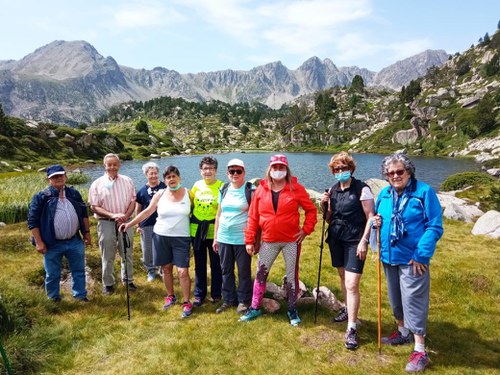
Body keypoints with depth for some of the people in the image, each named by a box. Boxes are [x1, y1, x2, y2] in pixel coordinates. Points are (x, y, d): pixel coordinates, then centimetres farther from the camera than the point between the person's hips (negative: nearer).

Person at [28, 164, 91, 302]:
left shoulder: (74, 193, 5)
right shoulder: (41, 197, -7)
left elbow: (84, 213, 12)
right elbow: (33, 221, -8)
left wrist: (86, 232, 7)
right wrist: (39, 242, -12)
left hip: (75, 241, 3)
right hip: (53, 244, -3)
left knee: (79, 270, 14)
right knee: (52, 274, 13)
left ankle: (80, 295, 30)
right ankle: (54, 299, 32)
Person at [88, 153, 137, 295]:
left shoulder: (127, 181, 3)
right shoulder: (97, 184, -3)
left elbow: (132, 201, 3)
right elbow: (94, 207, -7)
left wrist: (125, 216, -14)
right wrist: (112, 215, -19)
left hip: (125, 222, 2)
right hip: (106, 223, -2)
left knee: (127, 254, 13)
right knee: (107, 256, 9)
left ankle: (128, 280, 30)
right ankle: (108, 284, 24)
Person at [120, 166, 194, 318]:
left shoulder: (188, 193, -2)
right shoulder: (160, 194, 0)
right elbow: (147, 211, -2)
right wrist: (130, 223, -8)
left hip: (181, 238, -2)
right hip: (161, 237, 2)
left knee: (183, 271, -5)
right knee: (166, 269, 13)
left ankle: (187, 302, 10)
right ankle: (170, 296, 34)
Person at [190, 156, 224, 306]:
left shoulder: (221, 186, -7)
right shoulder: (196, 185, 4)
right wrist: (190, 218, 7)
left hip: (214, 231, -3)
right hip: (197, 230, 4)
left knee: (216, 264, 9)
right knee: (199, 264, 14)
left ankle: (216, 294, 26)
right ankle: (199, 294, 28)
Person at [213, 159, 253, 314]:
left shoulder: (251, 190, -7)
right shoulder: (224, 189, 8)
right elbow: (219, 214, 12)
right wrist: (215, 237, 10)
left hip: (242, 239, -4)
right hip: (224, 238, 5)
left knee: (244, 271, 7)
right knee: (226, 271, 13)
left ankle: (243, 301, 24)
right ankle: (228, 300, 29)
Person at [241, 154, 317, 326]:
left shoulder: (296, 189, -7)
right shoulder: (261, 190, -2)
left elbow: (311, 209, 1)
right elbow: (253, 217, 0)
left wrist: (306, 229, -9)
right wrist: (249, 241, -1)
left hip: (291, 241, -2)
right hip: (268, 241, 2)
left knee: (292, 276, 11)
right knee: (260, 274, 9)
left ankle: (292, 310, 27)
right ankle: (255, 308, 25)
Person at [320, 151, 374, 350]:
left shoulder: (362, 189, -11)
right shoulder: (333, 190, 6)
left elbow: (371, 218, -10)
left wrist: (363, 241, -16)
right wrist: (324, 206, -7)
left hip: (355, 242, -6)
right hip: (336, 239, 6)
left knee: (352, 284, -9)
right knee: (343, 277, 20)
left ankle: (352, 328, 1)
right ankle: (348, 309, 42)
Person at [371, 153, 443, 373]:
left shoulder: (424, 191, -12)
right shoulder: (384, 194, 4)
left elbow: (435, 227, -13)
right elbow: (379, 219, 18)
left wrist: (421, 256, -18)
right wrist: (376, 223, -6)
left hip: (412, 259, -6)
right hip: (389, 257, 6)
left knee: (413, 301, -1)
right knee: (395, 298, 19)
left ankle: (420, 351, 11)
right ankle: (403, 332, 40)